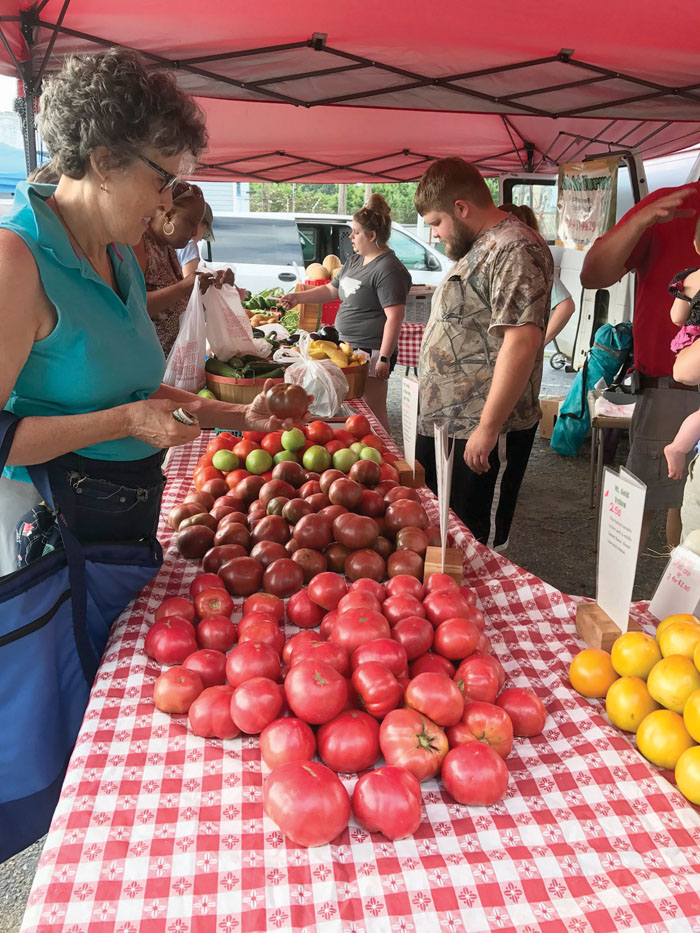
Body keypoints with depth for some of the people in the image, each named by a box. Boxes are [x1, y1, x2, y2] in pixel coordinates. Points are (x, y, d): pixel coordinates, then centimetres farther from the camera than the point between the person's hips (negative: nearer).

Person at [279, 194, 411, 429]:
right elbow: (332, 290, 24)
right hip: (349, 347, 9)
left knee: (374, 413, -2)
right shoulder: (354, 261, 14)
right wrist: (299, 297, 12)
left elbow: (395, 317, -21)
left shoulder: (388, 269, -16)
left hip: (371, 352, -9)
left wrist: (384, 358, -24)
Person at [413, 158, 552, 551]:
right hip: (442, 424, 10)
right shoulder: (479, 247, 16)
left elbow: (522, 341, -26)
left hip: (481, 434, -10)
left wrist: (488, 428, -25)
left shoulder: (514, 250, -17)